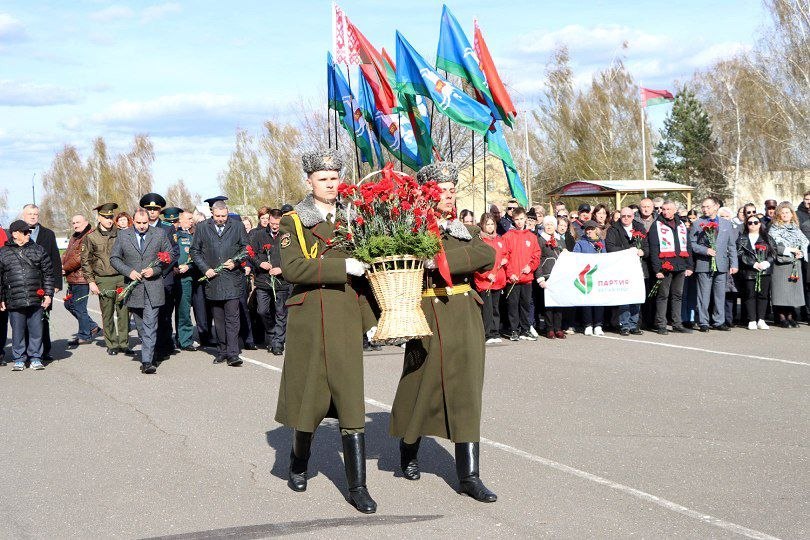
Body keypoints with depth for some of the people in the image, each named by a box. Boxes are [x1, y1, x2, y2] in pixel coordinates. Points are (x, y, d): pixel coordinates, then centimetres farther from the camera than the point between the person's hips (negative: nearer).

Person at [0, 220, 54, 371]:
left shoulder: (38, 250, 9)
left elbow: (48, 274, 11)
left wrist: (48, 294, 5)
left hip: (36, 301, 1)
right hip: (14, 302, -1)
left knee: (36, 330, 4)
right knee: (18, 331, 4)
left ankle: (35, 358, 16)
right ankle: (19, 359, 16)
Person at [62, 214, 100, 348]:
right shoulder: (74, 237, 19)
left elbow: (80, 258, -19)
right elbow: (67, 254, 22)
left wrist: (65, 268, -11)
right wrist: (61, 265, 1)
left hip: (81, 278, -10)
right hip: (73, 279, 10)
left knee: (79, 307, -3)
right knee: (69, 304, 16)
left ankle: (84, 335, 10)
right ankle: (92, 327, 26)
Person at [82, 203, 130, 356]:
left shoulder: (121, 233, 7)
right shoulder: (91, 237, 3)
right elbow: (85, 262, 6)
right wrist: (91, 282, 0)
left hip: (122, 278, 1)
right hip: (103, 281, -1)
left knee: (123, 312, -2)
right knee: (107, 314, 2)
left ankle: (124, 343, 7)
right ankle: (111, 345, 11)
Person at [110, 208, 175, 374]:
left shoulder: (160, 235, 3)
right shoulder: (123, 236, 5)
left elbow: (170, 255, 6)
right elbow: (114, 258, 7)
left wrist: (155, 270, -9)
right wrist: (128, 272, -9)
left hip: (153, 287, -2)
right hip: (133, 287, 2)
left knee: (150, 325, -11)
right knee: (141, 326, 13)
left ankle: (147, 361, -14)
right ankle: (148, 353, 27)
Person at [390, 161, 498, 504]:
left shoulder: (467, 231, 12)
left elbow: (488, 256, -8)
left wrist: (442, 259, -17)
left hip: (465, 319, 3)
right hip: (429, 318, -3)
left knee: (466, 392, -1)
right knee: (420, 388, 8)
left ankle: (469, 476, 0)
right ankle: (408, 454, 33)